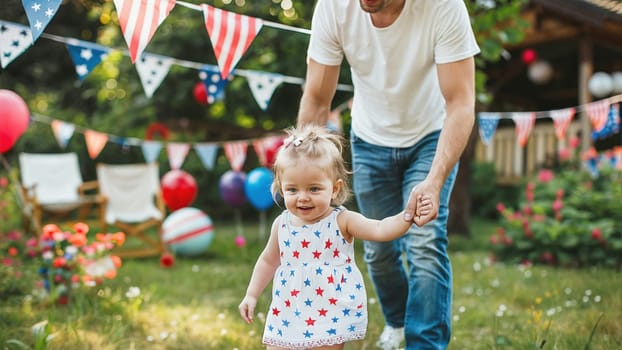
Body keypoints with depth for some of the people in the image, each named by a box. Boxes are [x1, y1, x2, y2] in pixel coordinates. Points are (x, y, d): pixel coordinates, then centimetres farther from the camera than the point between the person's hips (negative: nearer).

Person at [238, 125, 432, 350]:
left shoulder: (342, 221, -11)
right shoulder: (282, 224, 1)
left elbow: (380, 230, -24)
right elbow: (269, 261, 16)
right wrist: (252, 295, 17)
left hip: (330, 316, -4)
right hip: (287, 314, 4)